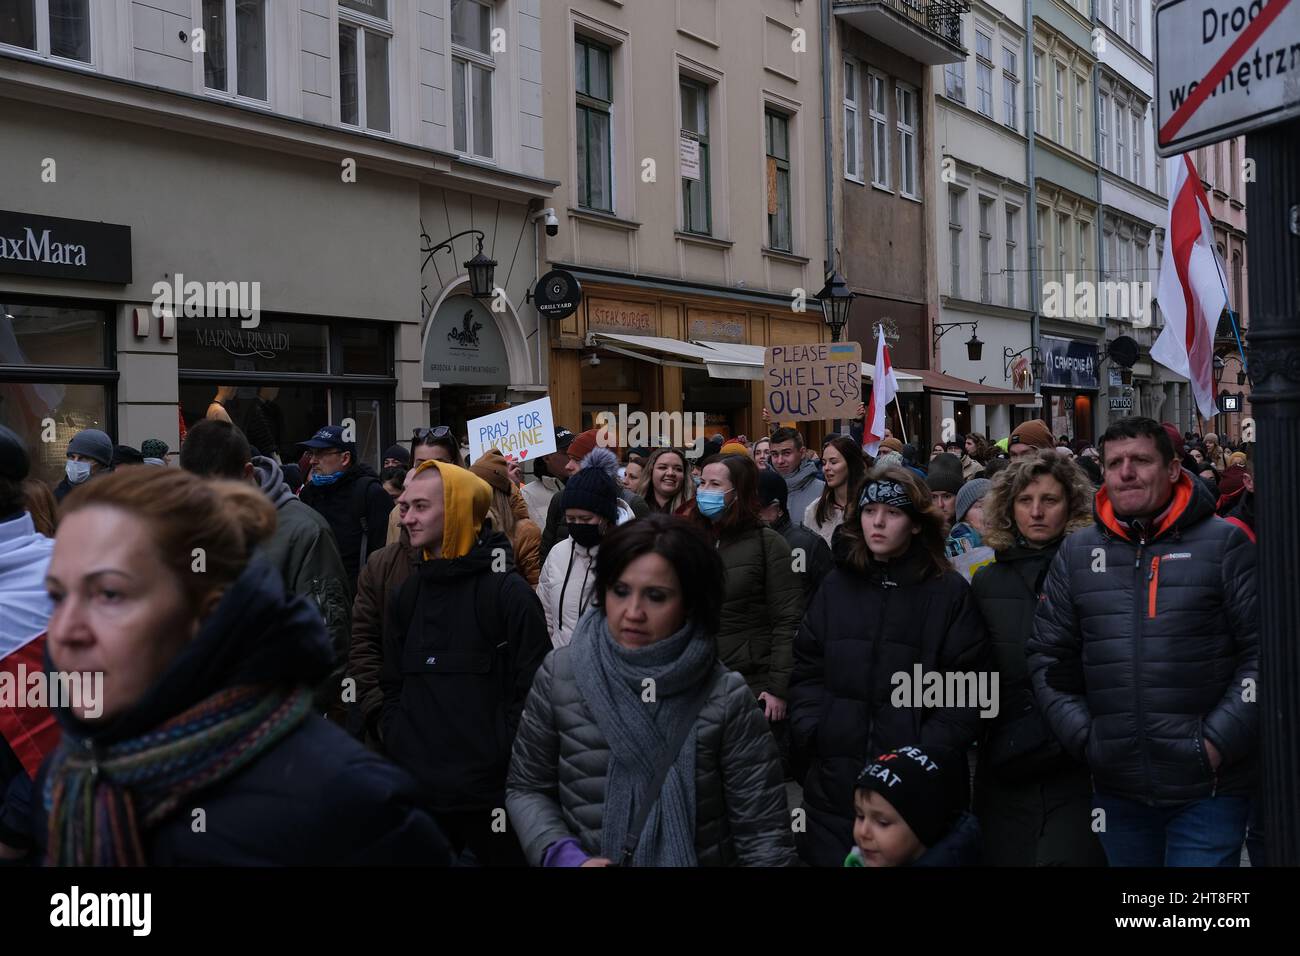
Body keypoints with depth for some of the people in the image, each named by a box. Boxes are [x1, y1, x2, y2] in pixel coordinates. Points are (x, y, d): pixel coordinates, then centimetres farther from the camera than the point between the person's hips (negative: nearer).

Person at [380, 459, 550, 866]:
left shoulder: (509, 592, -9)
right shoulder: (410, 592, 11)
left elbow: (532, 691, -11)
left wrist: (505, 768, -13)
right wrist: (395, 749, 7)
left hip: (491, 794, -5)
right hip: (418, 791, 6)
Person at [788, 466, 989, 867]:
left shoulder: (950, 592, 0)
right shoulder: (835, 586, 10)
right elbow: (807, 670, 11)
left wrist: (930, 753, -13)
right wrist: (809, 735, -4)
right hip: (835, 777, 3)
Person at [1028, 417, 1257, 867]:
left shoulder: (1224, 543, -2)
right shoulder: (1076, 553, 7)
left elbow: (1263, 652, -5)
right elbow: (1049, 659, 10)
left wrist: (1219, 741, -11)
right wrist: (1085, 738, 0)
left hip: (1207, 789, -3)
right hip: (1116, 788, 3)